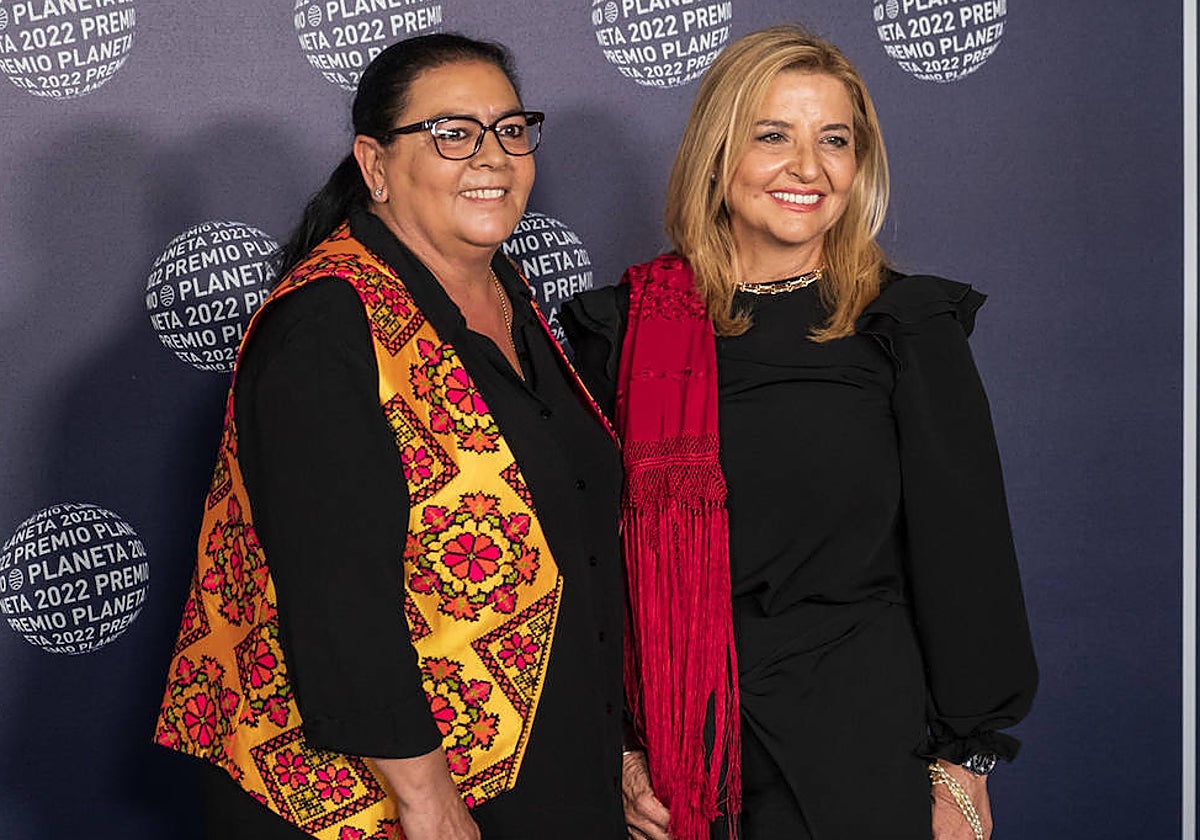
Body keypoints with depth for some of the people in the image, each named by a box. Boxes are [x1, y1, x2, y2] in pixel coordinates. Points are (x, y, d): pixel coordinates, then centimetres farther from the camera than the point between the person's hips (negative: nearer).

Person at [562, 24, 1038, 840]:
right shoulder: (627, 328, 0)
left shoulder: (909, 326, -3)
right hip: (676, 737, 1)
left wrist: (963, 763, -2)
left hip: (864, 742, -1)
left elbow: (963, 552, -1)